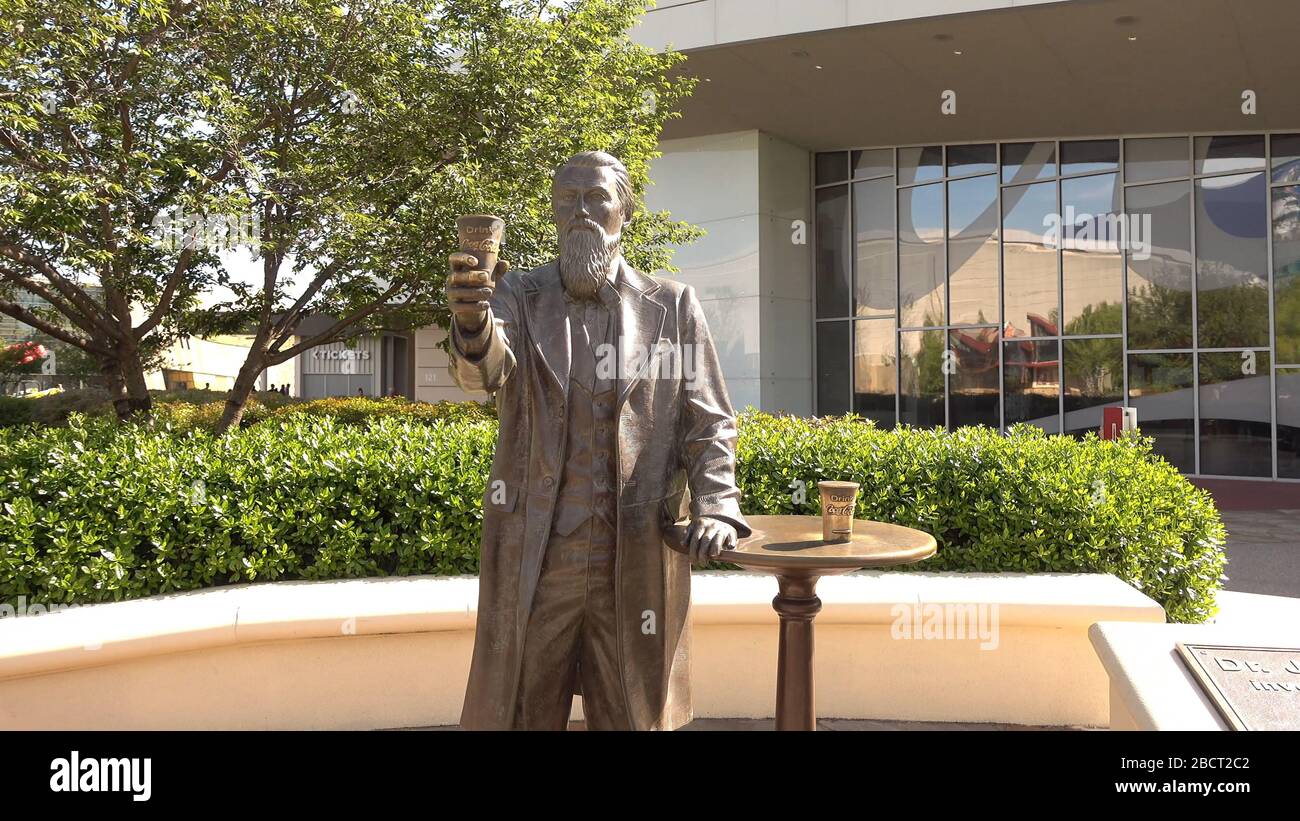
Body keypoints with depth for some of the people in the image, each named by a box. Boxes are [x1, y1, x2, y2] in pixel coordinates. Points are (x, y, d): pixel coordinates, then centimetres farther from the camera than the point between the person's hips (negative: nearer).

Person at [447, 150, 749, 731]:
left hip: (638, 560, 0)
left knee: (634, 714, 12)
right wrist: (472, 325, -39)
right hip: (533, 558, 0)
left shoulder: (673, 306, 5)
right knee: (517, 711, 9)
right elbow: (486, 369, -17)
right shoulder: (519, 297, 3)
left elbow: (708, 421, 6)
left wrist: (715, 508, -10)